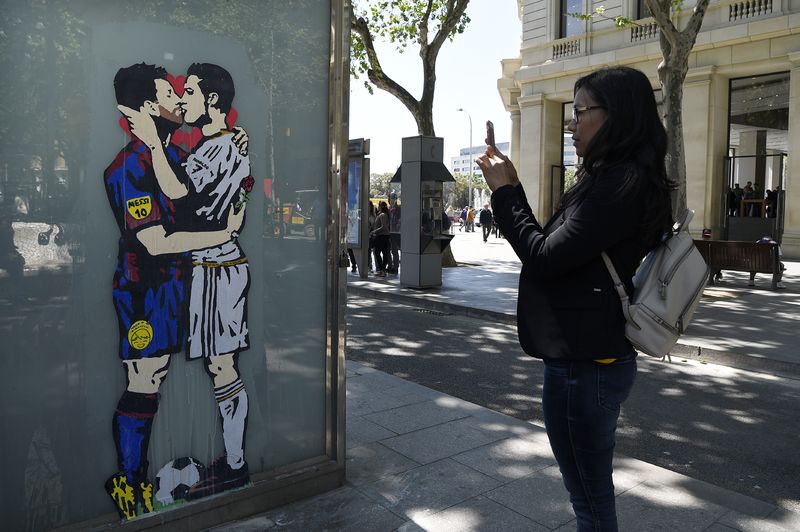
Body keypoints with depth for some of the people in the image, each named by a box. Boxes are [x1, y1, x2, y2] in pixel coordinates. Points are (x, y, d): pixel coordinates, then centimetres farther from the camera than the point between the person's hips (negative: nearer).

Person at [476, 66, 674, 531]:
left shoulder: (620, 183, -19)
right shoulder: (621, 179, 13)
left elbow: (544, 258, -20)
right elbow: (555, 247, 13)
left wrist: (504, 191, -10)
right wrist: (512, 188, 8)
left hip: (583, 366, -10)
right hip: (594, 357, 10)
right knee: (593, 492, 23)